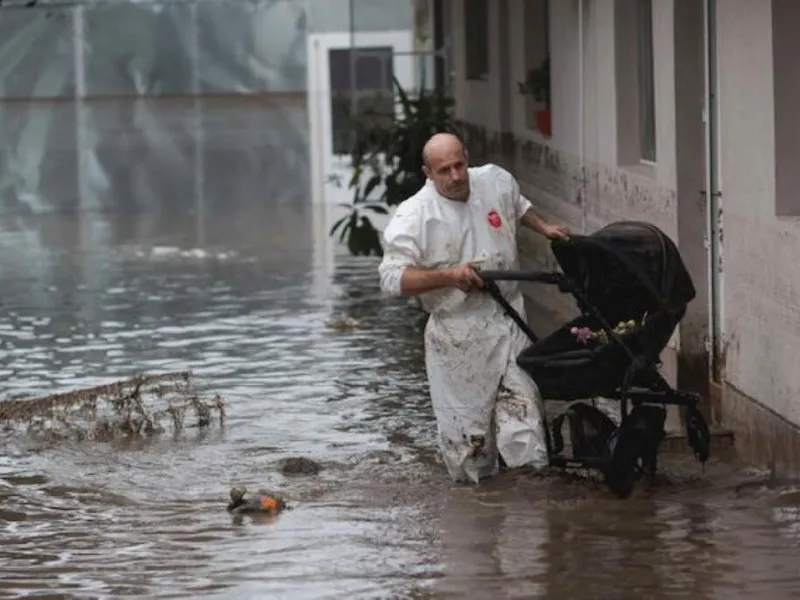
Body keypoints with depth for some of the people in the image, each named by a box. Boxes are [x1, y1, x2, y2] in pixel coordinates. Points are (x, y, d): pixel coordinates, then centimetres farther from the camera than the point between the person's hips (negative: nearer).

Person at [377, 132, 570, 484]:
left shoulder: (496, 181, 1)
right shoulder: (413, 217, -15)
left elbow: (518, 206, 27)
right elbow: (393, 278, -19)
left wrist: (543, 228, 16)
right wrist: (449, 276, -25)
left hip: (508, 319, 4)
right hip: (458, 332, -4)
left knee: (521, 400, -3)